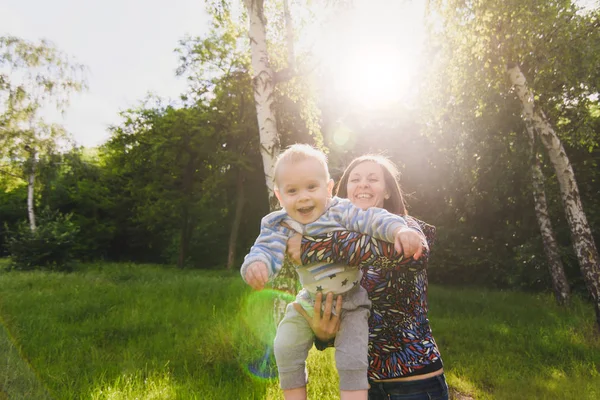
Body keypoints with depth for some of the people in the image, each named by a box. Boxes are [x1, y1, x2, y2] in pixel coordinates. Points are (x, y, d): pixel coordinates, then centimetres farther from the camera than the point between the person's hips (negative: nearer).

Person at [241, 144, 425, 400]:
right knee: (285, 347, 0)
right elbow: (267, 249, -23)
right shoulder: (280, 226, -11)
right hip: (311, 301, 3)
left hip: (351, 301, -3)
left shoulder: (341, 212, -17)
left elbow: (372, 218, -24)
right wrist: (255, 264, -48)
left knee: (352, 358, -12)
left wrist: (399, 229, -45)